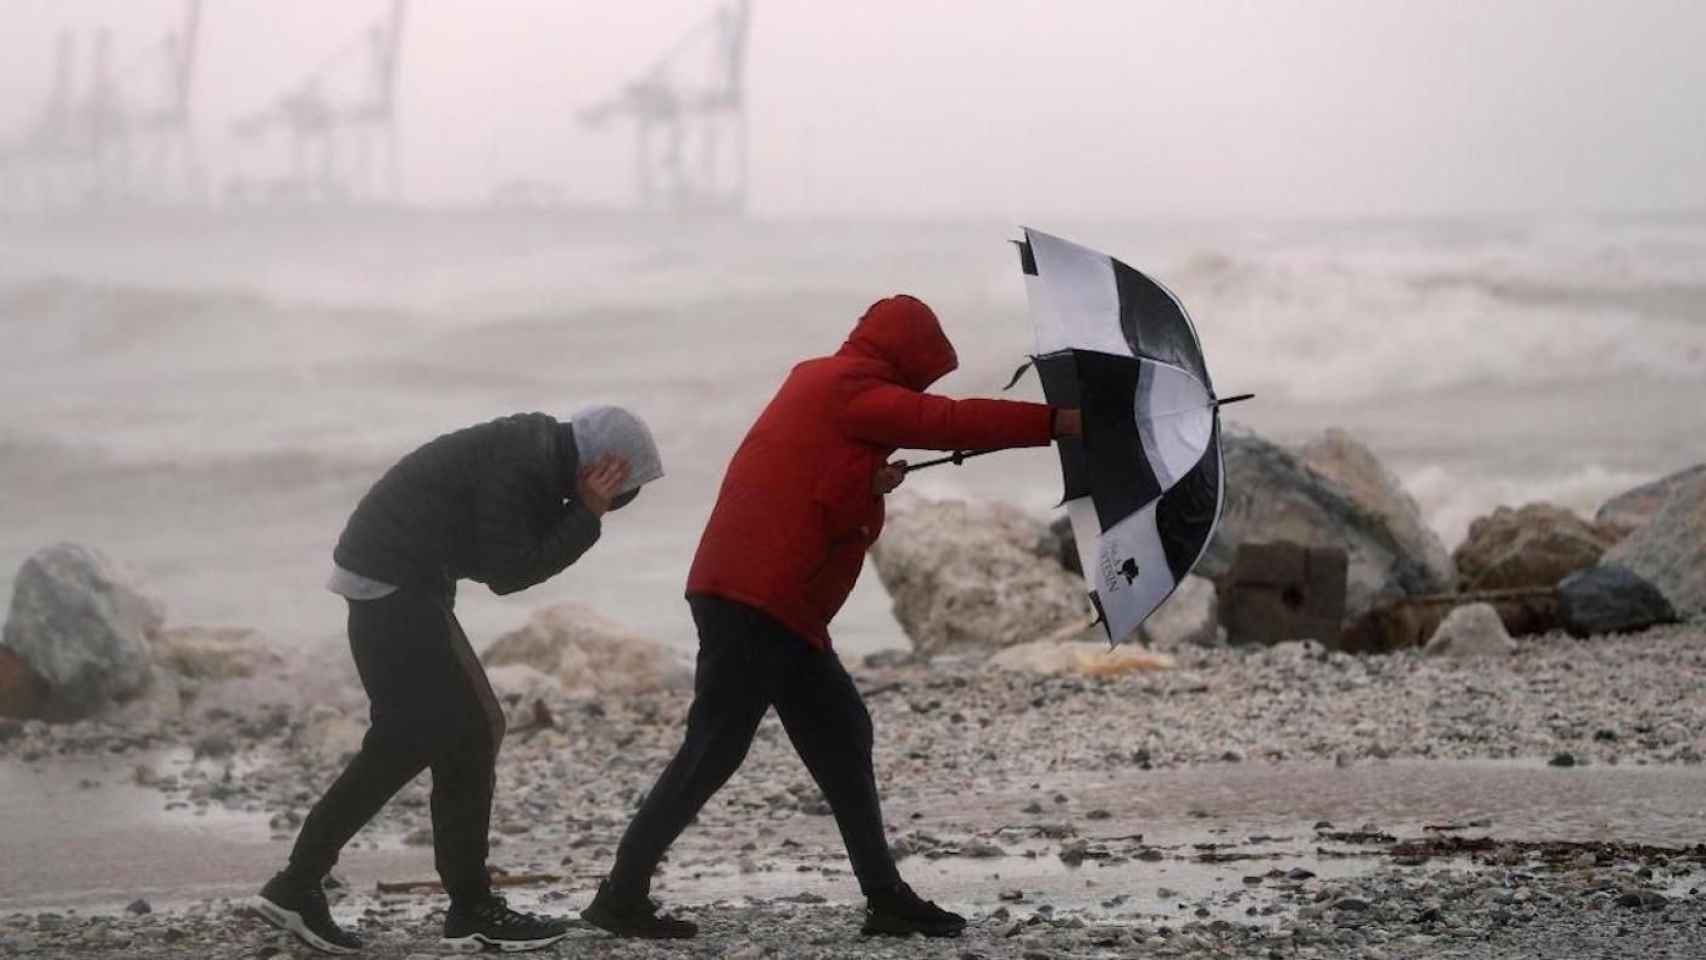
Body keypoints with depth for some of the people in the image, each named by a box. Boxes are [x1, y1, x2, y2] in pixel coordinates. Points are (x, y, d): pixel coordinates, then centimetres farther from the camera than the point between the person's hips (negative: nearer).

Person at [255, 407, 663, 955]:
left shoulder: (538, 449, 8)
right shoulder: (515, 468, -22)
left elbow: (520, 550, 10)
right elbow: (507, 573, -21)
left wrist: (580, 512, -5)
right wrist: (586, 516, -18)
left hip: (392, 583, 10)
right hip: (394, 586, -10)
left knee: (405, 741, 12)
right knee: (468, 733, -6)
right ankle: (473, 912, -1)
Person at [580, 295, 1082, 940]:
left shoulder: (824, 385, 22)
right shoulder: (851, 386, -7)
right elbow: (948, 423, -14)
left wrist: (873, 486, 7)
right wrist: (1057, 422, -11)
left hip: (780, 603, 10)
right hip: (754, 599, -10)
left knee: (841, 738, 9)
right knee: (715, 747, -9)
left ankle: (885, 896, 8)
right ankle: (622, 895, -8)